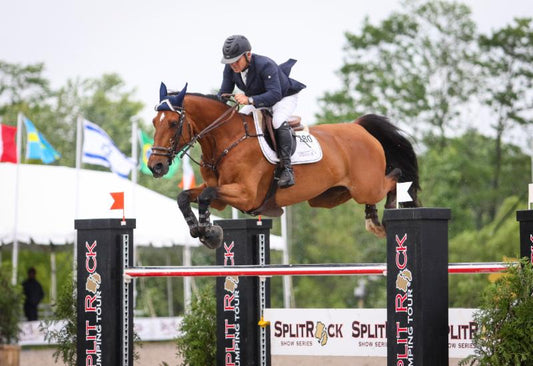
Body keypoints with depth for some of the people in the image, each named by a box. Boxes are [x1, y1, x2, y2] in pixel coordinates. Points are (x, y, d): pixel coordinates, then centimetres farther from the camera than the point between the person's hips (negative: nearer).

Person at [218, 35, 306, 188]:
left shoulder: (265, 65, -38)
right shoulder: (230, 69, -17)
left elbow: (275, 94, -46)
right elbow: (224, 91, -10)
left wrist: (250, 100, -60)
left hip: (285, 97, -8)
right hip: (259, 101, 8)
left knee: (279, 121, -35)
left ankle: (287, 168, -31)